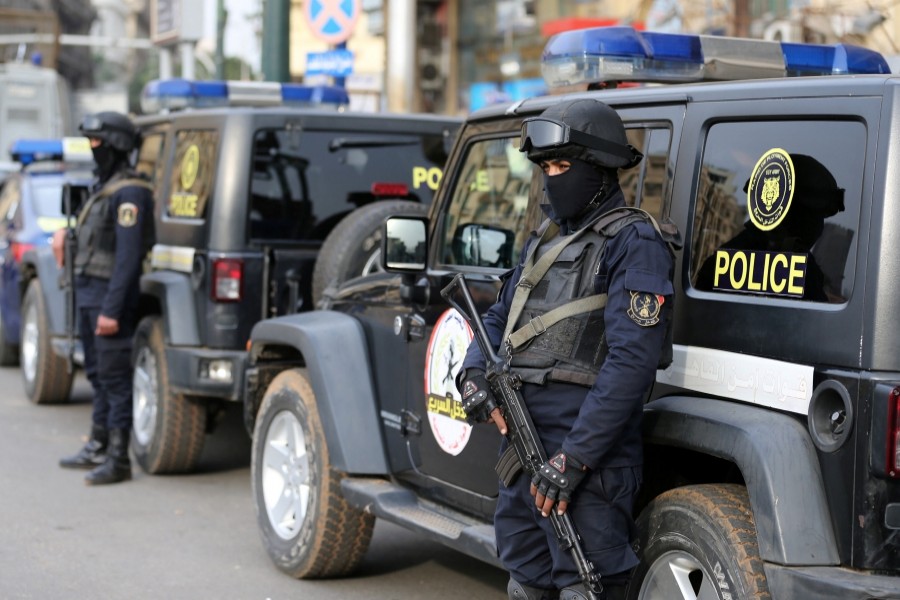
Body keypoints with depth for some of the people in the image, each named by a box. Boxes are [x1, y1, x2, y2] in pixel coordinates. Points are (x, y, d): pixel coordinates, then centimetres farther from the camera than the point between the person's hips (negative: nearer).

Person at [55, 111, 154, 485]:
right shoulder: (102, 186, 14)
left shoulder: (129, 192, -16)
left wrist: (111, 309, -24)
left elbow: (128, 256, -21)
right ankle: (98, 448, 27)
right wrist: (66, 233, 12)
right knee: (98, 374, 16)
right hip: (86, 293, 10)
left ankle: (118, 460, -2)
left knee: (114, 377, -6)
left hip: (109, 296, -10)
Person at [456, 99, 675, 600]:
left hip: (587, 452, -9)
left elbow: (631, 360, -20)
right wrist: (473, 374, 0)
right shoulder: (546, 238, 17)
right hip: (522, 444, 9)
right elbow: (499, 318, 23)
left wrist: (574, 458, -23)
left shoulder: (633, 242, -11)